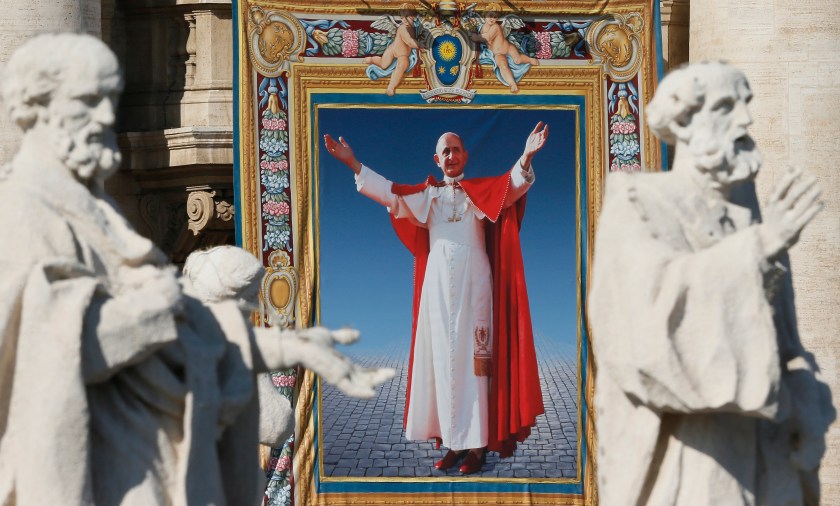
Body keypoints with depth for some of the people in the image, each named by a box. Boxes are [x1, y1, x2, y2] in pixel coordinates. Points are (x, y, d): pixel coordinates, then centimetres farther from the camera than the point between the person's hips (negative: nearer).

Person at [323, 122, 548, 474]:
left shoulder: (481, 191, 5)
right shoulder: (427, 195, 12)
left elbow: (512, 187, -13)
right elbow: (388, 193, 2)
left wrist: (526, 158, -33)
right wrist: (354, 164, -8)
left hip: (473, 282, -3)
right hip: (438, 283, 3)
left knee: (473, 359, -5)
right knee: (443, 361, 2)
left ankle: (476, 444, -5)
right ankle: (453, 442, 6)